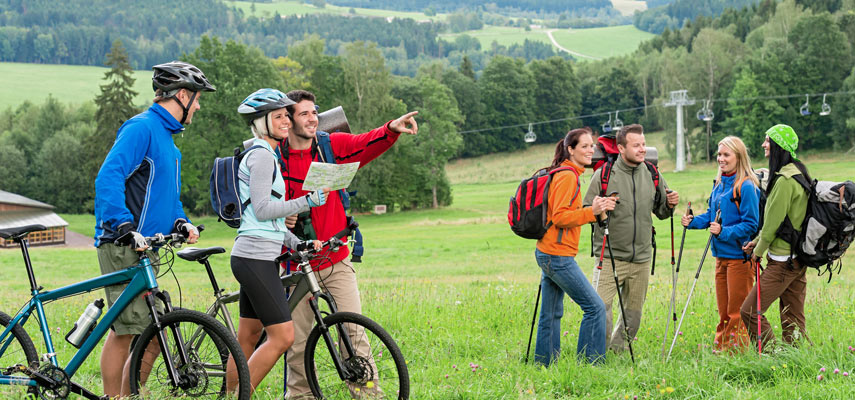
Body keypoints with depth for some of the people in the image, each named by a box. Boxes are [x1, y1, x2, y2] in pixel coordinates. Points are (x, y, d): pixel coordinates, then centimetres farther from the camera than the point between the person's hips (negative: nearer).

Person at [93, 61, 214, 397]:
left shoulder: (165, 136, 21)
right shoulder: (141, 127, -11)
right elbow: (108, 177, -23)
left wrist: (180, 223, 7)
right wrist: (124, 225, -33)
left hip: (146, 247, 10)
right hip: (123, 246, -10)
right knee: (126, 329, -9)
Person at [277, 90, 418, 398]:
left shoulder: (334, 146, 2)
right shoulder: (274, 159, -3)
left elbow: (368, 144, -10)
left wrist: (391, 129, -30)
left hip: (336, 261, 1)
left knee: (353, 332, -6)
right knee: (298, 341, 6)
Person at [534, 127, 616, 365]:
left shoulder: (566, 174, 17)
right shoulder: (567, 176, -13)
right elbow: (560, 217, -19)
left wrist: (596, 210, 14)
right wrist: (591, 212, -23)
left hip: (548, 254, 10)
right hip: (558, 255, -10)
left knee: (552, 314, 12)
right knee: (595, 307, -8)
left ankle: (544, 366, 16)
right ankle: (590, 364, -5)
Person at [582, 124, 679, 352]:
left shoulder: (652, 175, 6)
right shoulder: (604, 174, -7)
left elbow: (660, 212, 16)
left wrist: (670, 205, -5)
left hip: (641, 258, 5)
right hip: (610, 256, -4)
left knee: (634, 312, 12)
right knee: (601, 308, -14)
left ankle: (617, 351, 30)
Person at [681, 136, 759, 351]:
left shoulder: (746, 187, -14)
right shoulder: (719, 184, 12)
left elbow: (751, 224, -16)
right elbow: (712, 215, 20)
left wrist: (724, 232, -24)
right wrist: (693, 221, 2)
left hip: (740, 256, -8)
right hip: (721, 255, 8)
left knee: (737, 311, -1)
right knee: (723, 310, 14)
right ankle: (720, 349, 22)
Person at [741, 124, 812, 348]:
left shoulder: (785, 180, -18)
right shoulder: (798, 174, 14)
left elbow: (774, 220, -15)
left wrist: (759, 250, -2)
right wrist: (757, 241, 15)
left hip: (782, 260, -10)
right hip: (798, 258, 10)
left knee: (750, 311, -7)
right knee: (793, 319, 10)